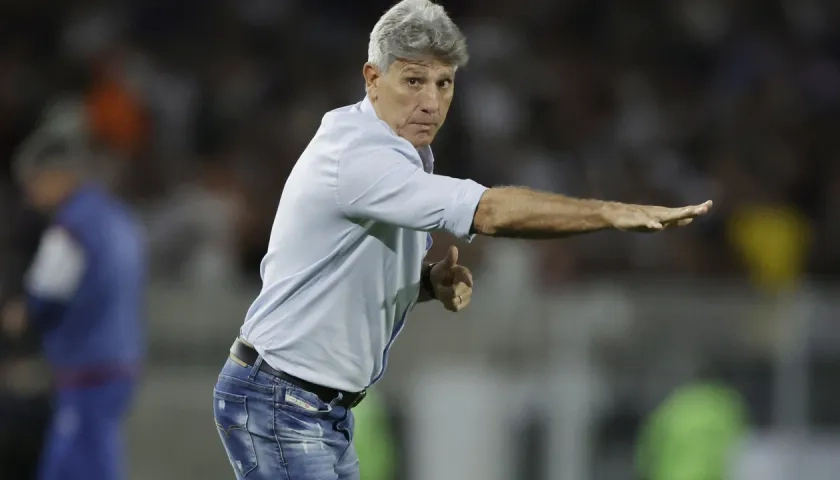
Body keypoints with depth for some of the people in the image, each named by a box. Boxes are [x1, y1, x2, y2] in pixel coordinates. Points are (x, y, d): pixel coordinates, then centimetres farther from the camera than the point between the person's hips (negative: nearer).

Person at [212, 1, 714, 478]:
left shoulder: (408, 159, 10)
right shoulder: (356, 156, -23)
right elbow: (490, 212, -32)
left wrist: (434, 282, 0)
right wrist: (614, 213, -31)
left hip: (328, 409, 10)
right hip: (278, 407, -10)